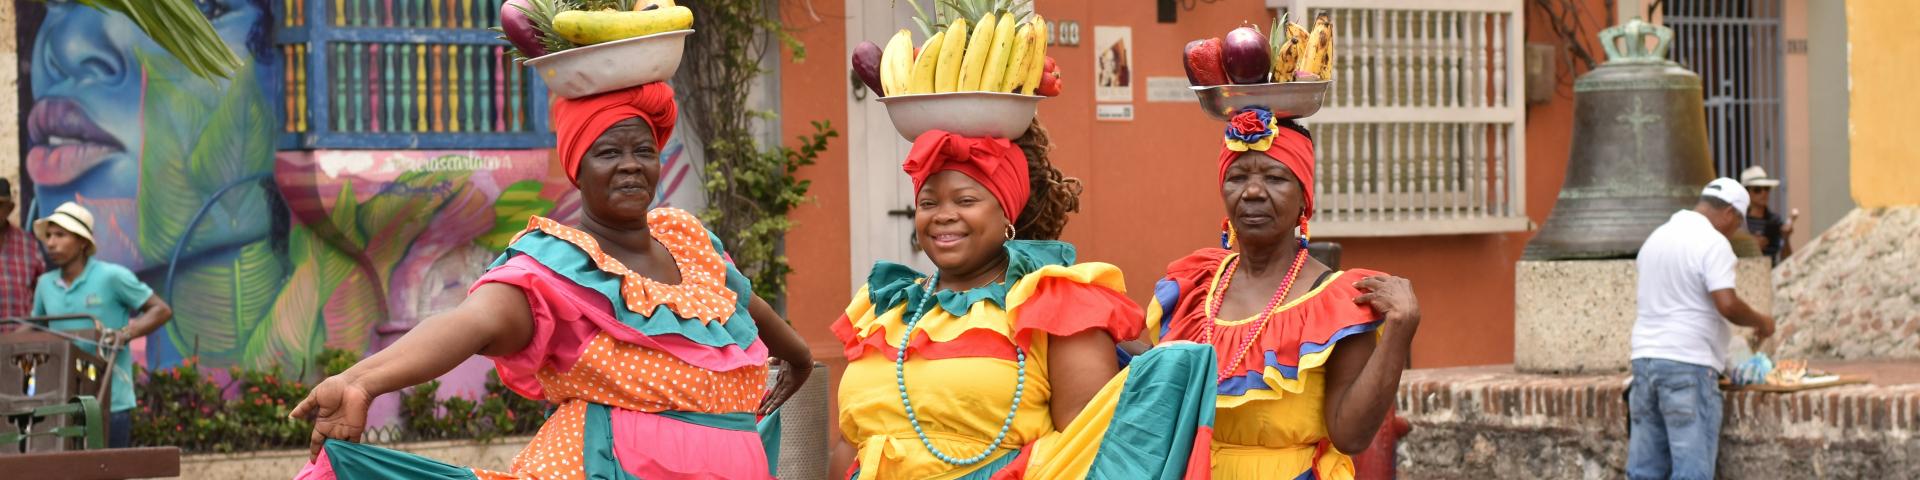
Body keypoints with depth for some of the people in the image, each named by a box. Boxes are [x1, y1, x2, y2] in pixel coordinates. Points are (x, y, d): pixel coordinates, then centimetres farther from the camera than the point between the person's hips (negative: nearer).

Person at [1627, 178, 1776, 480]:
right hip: (1688, 363, -8)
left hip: (1644, 356, 8)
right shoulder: (1713, 243, -9)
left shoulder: (1658, 236, 15)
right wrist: (1760, 322, -1)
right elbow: (1727, 304, -19)